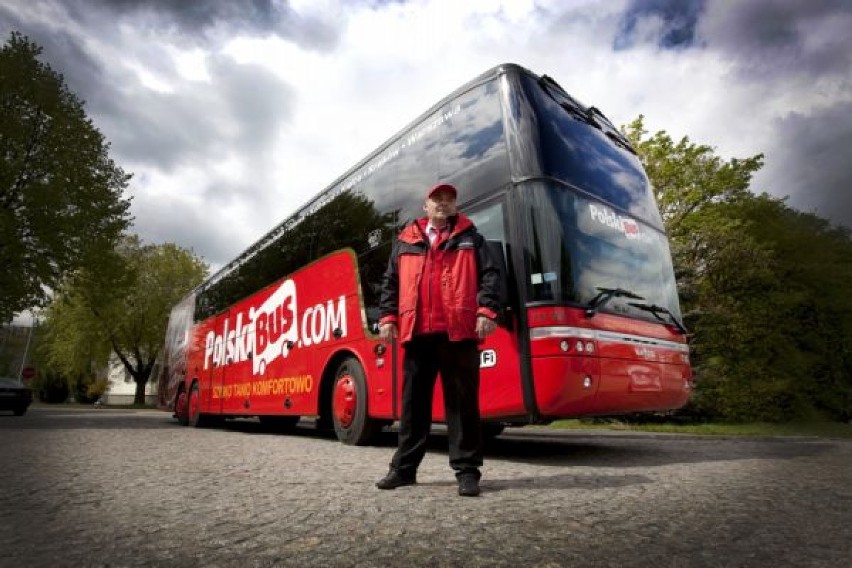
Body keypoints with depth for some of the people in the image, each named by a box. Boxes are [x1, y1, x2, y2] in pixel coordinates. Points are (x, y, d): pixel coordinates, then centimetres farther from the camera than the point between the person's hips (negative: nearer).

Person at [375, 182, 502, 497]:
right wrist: (388, 317, 5)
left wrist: (486, 311, -10)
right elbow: (390, 282, 17)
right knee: (414, 401, 8)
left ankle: (467, 470, 12)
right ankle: (404, 467, 20)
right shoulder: (405, 242, 18)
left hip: (459, 330, -2)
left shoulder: (470, 238, 13)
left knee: (462, 401, 2)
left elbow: (490, 275, 4)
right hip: (417, 331, 2)